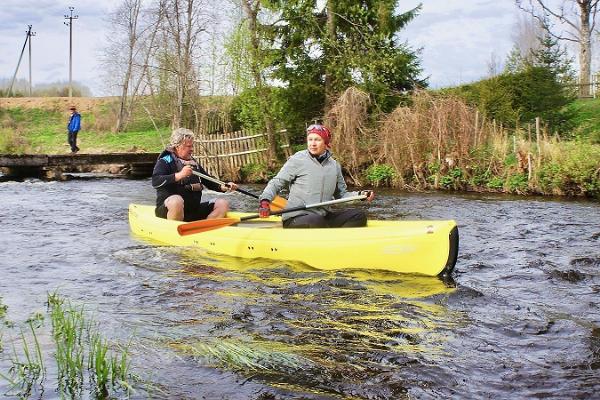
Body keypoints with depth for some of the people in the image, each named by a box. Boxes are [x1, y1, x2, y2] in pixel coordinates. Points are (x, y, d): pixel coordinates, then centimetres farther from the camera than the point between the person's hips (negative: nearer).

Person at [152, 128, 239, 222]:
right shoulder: (166, 161, -3)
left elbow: (208, 181, 21)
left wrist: (222, 187, 0)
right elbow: (155, 181, -19)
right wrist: (179, 175, -30)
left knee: (222, 204, -4)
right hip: (168, 209, -7)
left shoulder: (194, 163, 19)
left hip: (193, 210, 7)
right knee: (176, 200, -40)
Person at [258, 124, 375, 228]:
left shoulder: (334, 165, 12)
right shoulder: (297, 160, -3)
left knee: (359, 215, -11)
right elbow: (276, 182, 0)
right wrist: (265, 200, -17)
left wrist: (360, 195, 3)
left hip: (324, 217, 6)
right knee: (317, 222, -38)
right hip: (296, 219, -6)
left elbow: (341, 194, 21)